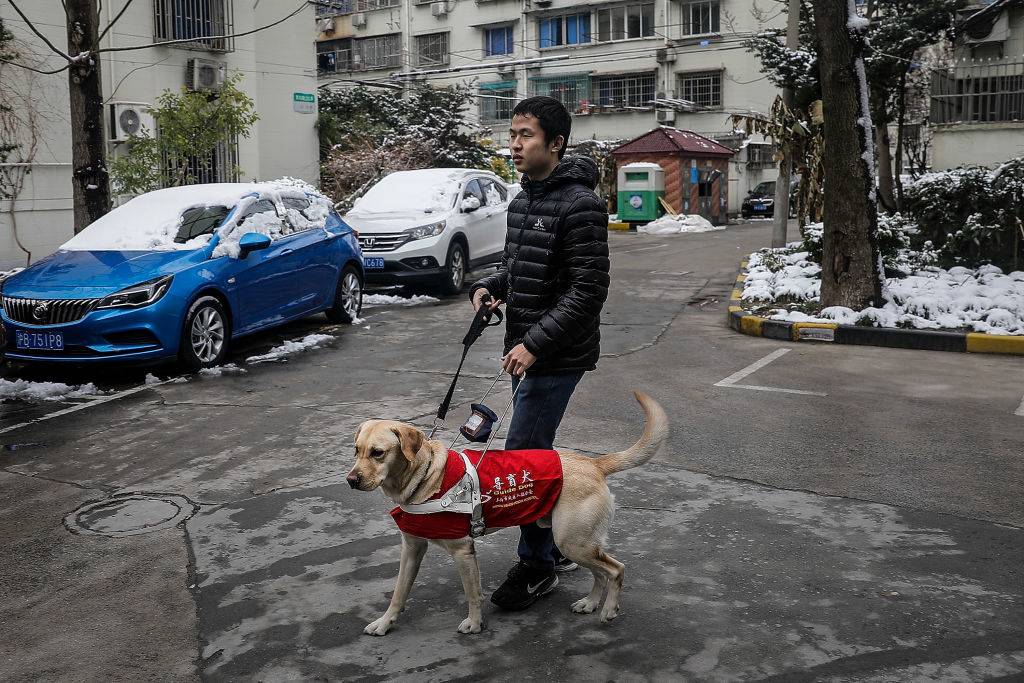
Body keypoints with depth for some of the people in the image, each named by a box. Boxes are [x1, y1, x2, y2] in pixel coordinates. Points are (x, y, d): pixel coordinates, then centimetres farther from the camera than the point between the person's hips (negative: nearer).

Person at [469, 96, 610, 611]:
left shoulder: (579, 204, -17)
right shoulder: (520, 203, 11)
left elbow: (589, 290, -21)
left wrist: (536, 344, -24)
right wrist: (488, 287, 0)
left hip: (559, 355, -9)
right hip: (525, 350, 9)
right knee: (537, 452, 17)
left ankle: (537, 565, 10)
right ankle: (559, 544, 33)